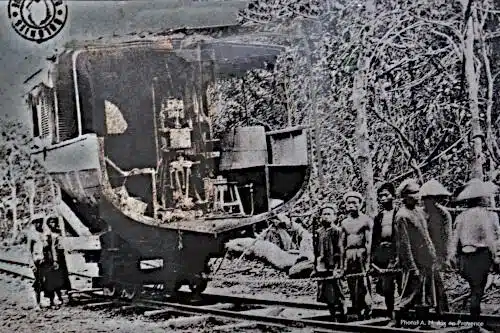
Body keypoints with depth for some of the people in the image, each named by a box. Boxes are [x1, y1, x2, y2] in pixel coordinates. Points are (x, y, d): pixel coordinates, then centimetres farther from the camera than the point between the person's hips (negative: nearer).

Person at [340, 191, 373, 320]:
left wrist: (367, 262, -13)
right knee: (351, 287, 7)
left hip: (361, 254, -5)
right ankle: (356, 312, 14)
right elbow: (342, 244, 14)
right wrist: (342, 264, 8)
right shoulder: (344, 223, 14)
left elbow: (368, 243, -6)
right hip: (348, 256, 5)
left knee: (364, 285, -8)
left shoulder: (366, 220, -1)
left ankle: (367, 312, -2)